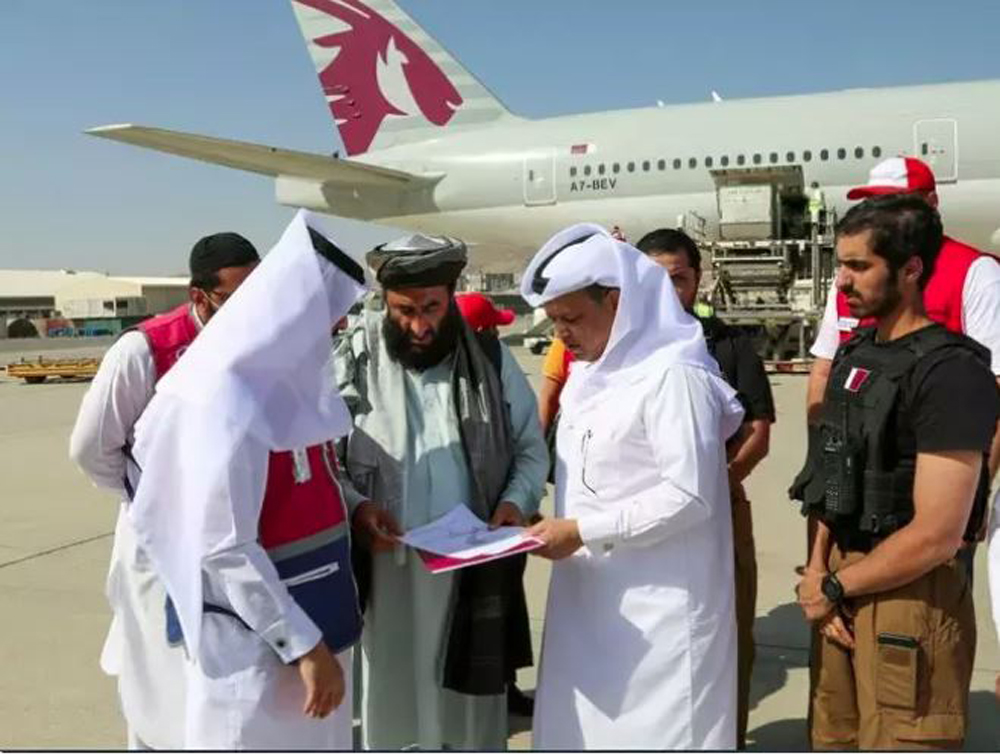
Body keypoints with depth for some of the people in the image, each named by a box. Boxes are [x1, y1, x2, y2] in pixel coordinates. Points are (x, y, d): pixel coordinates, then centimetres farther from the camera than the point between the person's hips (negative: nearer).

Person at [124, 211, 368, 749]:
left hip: (312, 618, 9)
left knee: (314, 742, 22)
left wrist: (361, 507, 4)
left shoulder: (283, 380, 2)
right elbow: (224, 549, -23)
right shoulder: (228, 403, -23)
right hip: (253, 642, -8)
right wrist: (305, 644, -20)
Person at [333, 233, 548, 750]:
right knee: (391, 705, 13)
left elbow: (531, 447, 9)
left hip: (474, 571, 1)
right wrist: (353, 505, -16)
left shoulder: (491, 358, 2)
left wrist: (516, 501, -8)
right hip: (385, 572, -1)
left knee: (473, 710, 14)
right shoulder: (355, 360, -4)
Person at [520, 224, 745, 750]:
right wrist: (558, 526, 3)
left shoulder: (673, 375, -16)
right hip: (590, 599, 9)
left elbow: (690, 495, -20)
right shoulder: (588, 374, 13)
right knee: (587, 731, 16)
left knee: (655, 736, 2)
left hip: (658, 606, -8)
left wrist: (583, 531, -19)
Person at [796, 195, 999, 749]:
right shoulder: (854, 354, 7)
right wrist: (817, 568, -3)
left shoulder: (950, 372, -18)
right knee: (833, 739, 19)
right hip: (844, 583, 7)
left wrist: (833, 587, -11)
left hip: (910, 595, -7)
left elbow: (936, 536, -22)